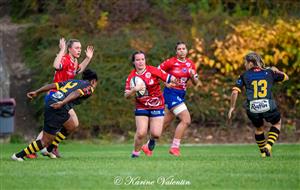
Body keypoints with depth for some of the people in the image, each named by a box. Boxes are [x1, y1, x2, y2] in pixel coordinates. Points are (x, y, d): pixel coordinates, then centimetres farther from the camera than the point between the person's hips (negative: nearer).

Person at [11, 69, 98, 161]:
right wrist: (62, 103, -28)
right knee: (46, 142, 0)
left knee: (71, 126, 27)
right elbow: (76, 93, -14)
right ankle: (19, 155, 4)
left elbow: (53, 85, 17)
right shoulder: (89, 87, 7)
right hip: (57, 109, -9)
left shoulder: (72, 81, 28)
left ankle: (49, 149, 29)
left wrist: (36, 92, 14)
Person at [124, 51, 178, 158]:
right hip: (141, 107, 1)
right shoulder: (131, 77, -3)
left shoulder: (152, 70, -9)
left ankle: (152, 139, 30)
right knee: (141, 133, -13)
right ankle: (136, 152, 12)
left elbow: (168, 78, -7)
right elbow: (126, 95, -7)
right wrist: (134, 90, -25)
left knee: (156, 134, -8)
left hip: (157, 106, -1)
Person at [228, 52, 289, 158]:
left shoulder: (244, 76, 9)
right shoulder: (269, 73, 13)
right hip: (268, 107, -1)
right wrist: (276, 71, 43)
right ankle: (268, 146, 9)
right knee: (277, 123, 27)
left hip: (252, 109, 1)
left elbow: (235, 91, -1)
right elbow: (286, 77, 28)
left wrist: (232, 107, 8)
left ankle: (263, 152, 36)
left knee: (259, 128, 29)